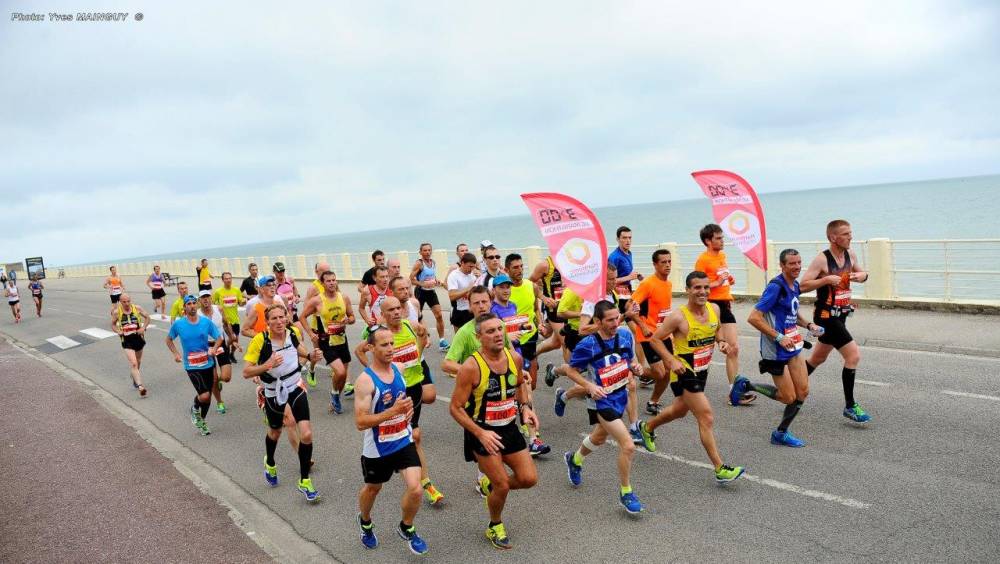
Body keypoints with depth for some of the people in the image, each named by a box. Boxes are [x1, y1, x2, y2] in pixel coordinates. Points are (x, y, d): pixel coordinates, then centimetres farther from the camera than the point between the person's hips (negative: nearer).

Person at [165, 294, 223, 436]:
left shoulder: (206, 322, -3)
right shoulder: (178, 324, -6)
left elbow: (219, 338, 5)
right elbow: (169, 340, 11)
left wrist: (213, 349, -13)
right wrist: (175, 354, -1)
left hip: (208, 364, 3)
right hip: (192, 366, -3)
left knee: (208, 397, 14)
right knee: (204, 396, -17)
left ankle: (202, 421, 39)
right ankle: (195, 408, 18)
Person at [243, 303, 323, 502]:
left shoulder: (292, 334, -11)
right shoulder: (260, 340, -23)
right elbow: (246, 372, -22)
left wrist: (310, 355, -5)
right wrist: (267, 365, -39)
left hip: (296, 388, 2)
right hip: (273, 393, -1)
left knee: (306, 435, -11)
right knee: (275, 432, 23)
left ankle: (304, 482, 8)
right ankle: (270, 464, 57)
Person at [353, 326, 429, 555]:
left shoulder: (398, 368, -3)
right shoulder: (365, 380, -22)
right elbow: (360, 422, -26)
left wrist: (407, 409, 1)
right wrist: (394, 411, -32)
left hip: (404, 441, 4)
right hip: (377, 449, -4)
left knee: (415, 489, -9)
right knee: (372, 488, 20)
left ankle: (407, 528, 21)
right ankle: (365, 522, 53)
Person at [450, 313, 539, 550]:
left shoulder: (515, 358, -6)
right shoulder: (471, 367, -24)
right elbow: (455, 408, -18)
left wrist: (525, 407, -1)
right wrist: (481, 434, -25)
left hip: (509, 428, 6)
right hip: (482, 432, -5)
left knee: (529, 479, 5)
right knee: (503, 486, -2)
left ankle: (489, 484, 35)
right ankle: (495, 527, 29)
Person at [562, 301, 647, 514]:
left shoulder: (625, 334, -7)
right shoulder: (588, 345, -22)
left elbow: (631, 359, 10)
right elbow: (570, 370, -10)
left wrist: (635, 367, -13)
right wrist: (590, 386, -25)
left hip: (620, 396, 7)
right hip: (601, 400, -7)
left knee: (599, 438, 28)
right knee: (628, 446, -15)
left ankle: (574, 460, 58)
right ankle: (626, 492, 7)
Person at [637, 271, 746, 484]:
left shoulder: (714, 309, -3)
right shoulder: (678, 316, -22)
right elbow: (655, 339, -14)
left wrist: (721, 342, -4)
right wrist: (672, 361, -23)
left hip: (702, 370, 8)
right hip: (685, 373, -8)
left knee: (679, 410, 27)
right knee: (706, 418, -10)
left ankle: (647, 427, 53)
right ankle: (720, 469, -3)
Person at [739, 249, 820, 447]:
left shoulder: (795, 285, 8)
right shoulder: (775, 287, -19)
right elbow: (753, 318, -24)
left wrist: (808, 325, 9)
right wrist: (779, 337, -25)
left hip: (793, 347, 8)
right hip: (775, 351, -8)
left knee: (803, 392, 7)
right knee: (789, 397, -2)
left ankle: (781, 433, 22)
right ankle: (746, 385, 17)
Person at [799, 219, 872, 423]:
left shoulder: (850, 255, 5)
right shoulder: (822, 259, -17)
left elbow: (863, 275, 19)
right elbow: (803, 285, -18)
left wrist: (859, 276, -3)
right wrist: (827, 279, -27)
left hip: (840, 315, 9)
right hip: (826, 316, -9)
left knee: (818, 358, 19)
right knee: (853, 355, -14)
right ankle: (850, 406, -3)